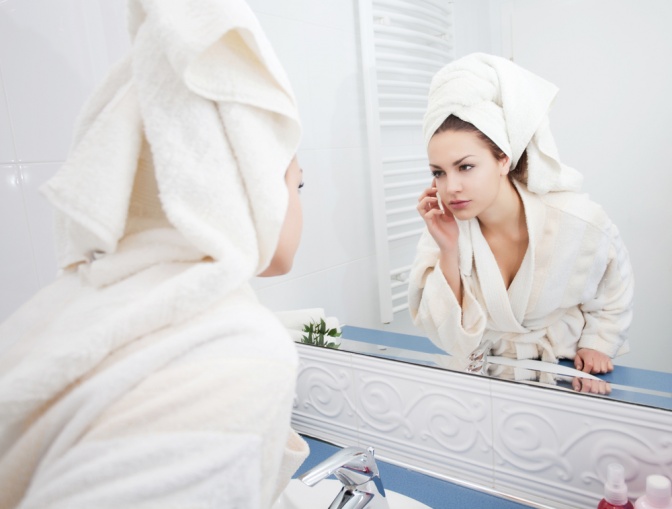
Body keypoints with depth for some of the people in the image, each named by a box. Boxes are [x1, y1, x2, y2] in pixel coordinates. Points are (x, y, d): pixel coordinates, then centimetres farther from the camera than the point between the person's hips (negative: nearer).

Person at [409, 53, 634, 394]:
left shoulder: (579, 222, -19)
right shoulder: (444, 229, -16)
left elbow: (613, 293, 3)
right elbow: (452, 342, -17)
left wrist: (597, 343, -4)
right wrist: (448, 252, -25)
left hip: (567, 367, 1)